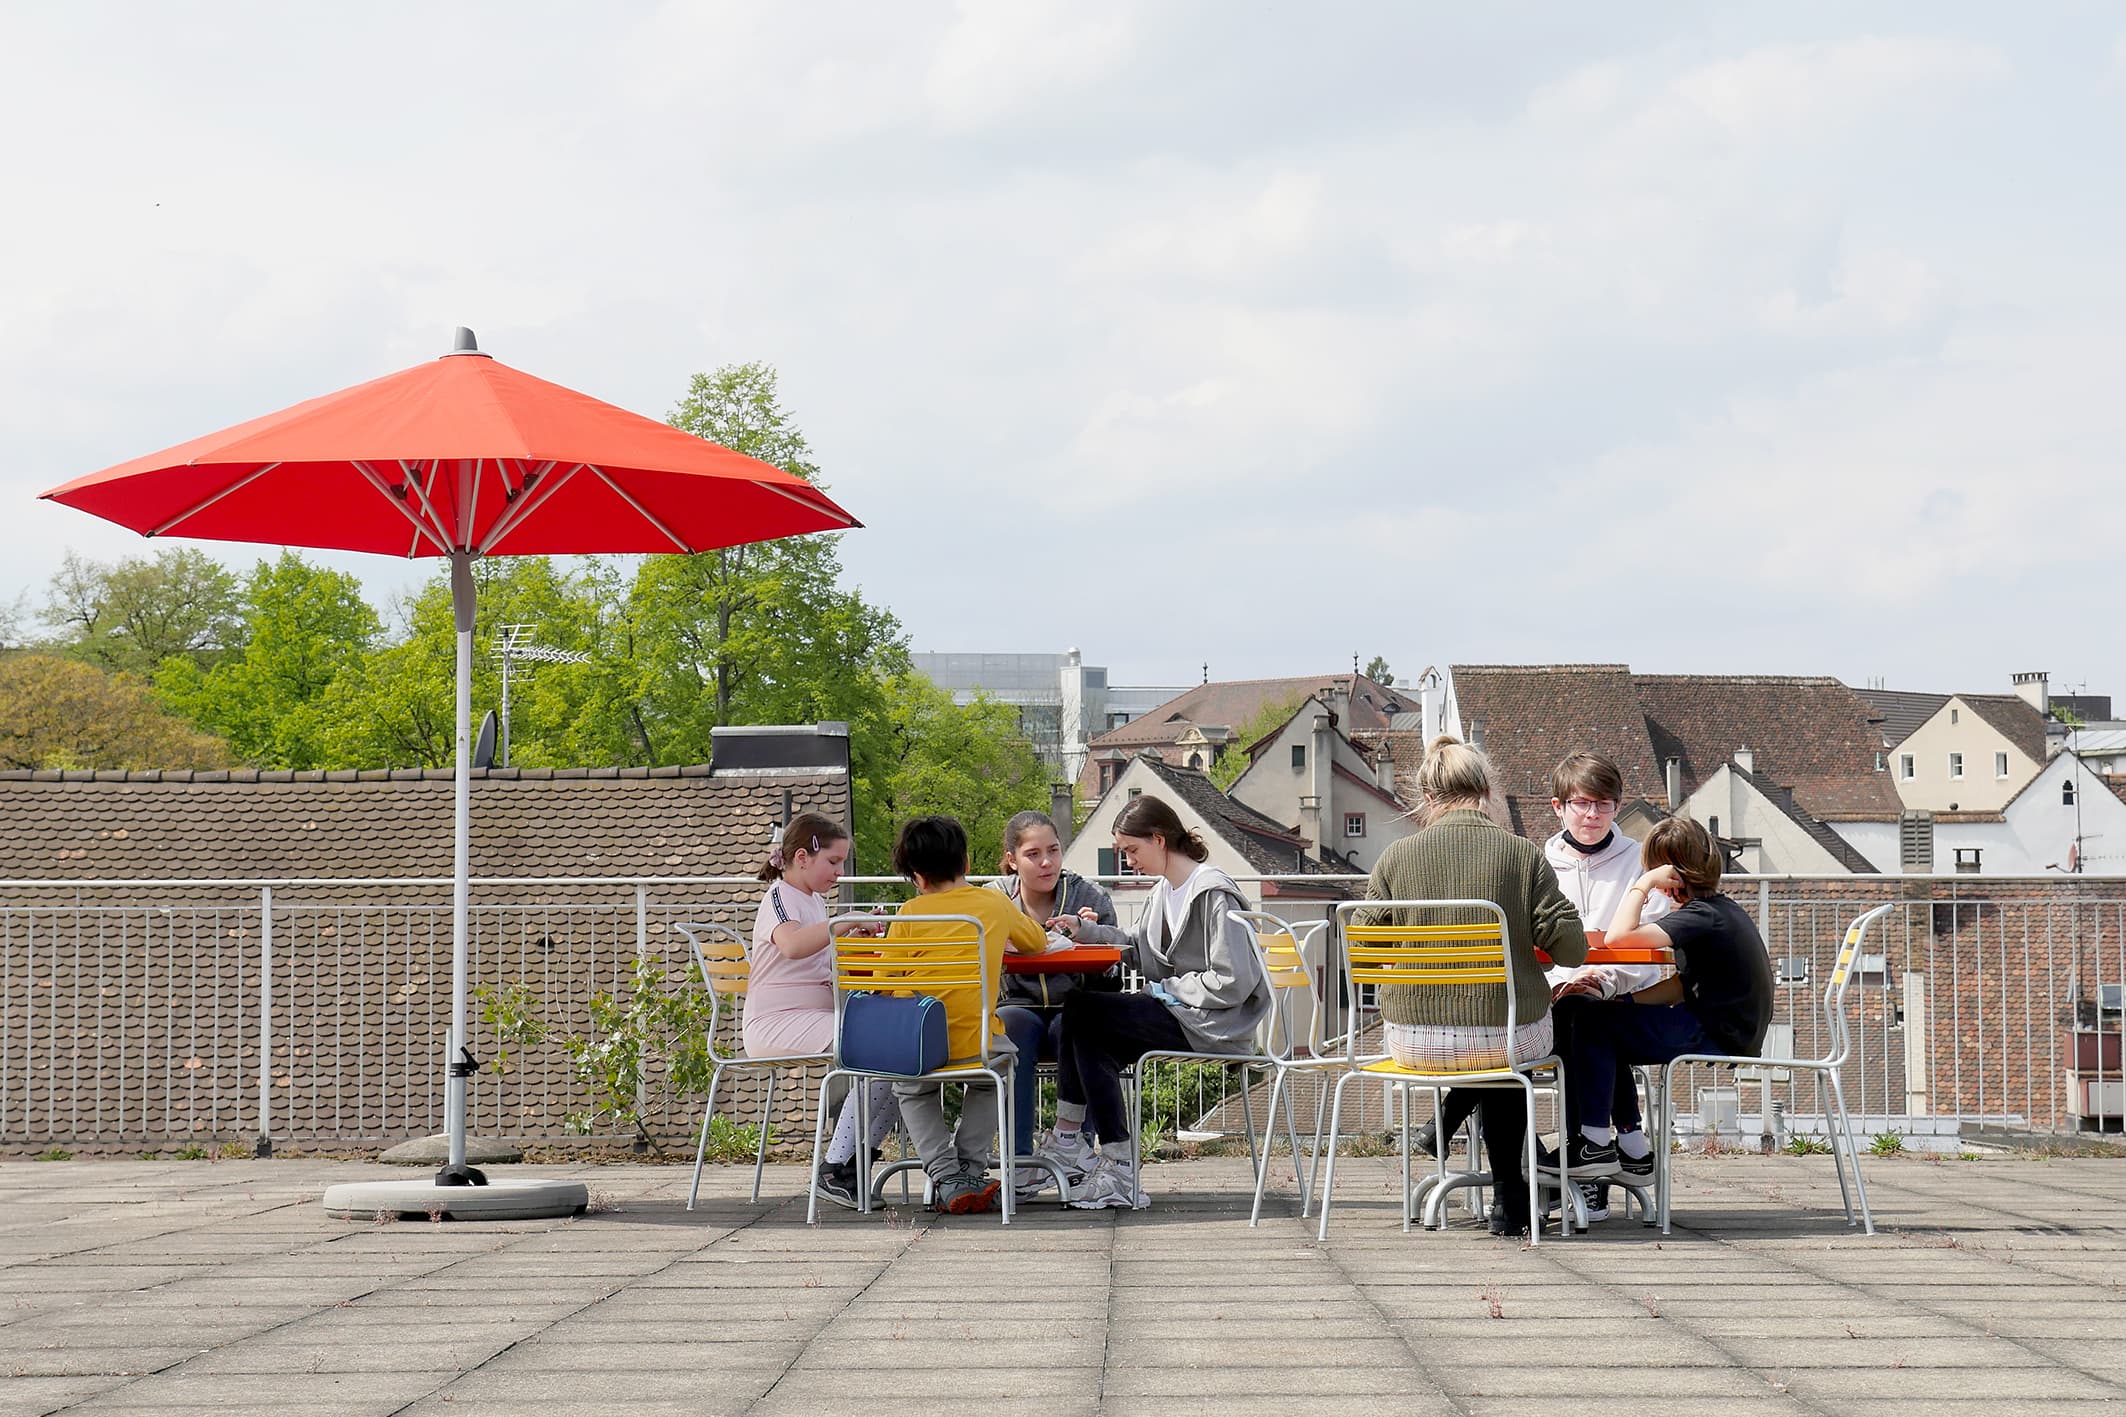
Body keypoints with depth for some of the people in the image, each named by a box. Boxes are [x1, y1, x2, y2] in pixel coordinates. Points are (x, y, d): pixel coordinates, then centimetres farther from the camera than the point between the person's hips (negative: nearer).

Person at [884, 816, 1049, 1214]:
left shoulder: (911, 912, 3)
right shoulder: (994, 904, 9)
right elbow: (1038, 942, 28)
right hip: (975, 1042, 1)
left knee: (910, 1091, 33)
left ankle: (947, 1177, 13)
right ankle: (971, 1170, 24)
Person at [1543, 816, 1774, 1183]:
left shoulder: (1700, 917, -19)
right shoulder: (1722, 909, 13)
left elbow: (1618, 938, -30)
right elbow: (1681, 987, 13)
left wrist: (1643, 884, -17)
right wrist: (1624, 996, 1)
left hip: (1716, 1038, -10)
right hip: (1729, 1033, 10)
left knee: (1591, 1020, -9)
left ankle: (1595, 1146, -8)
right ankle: (1632, 1147, 15)